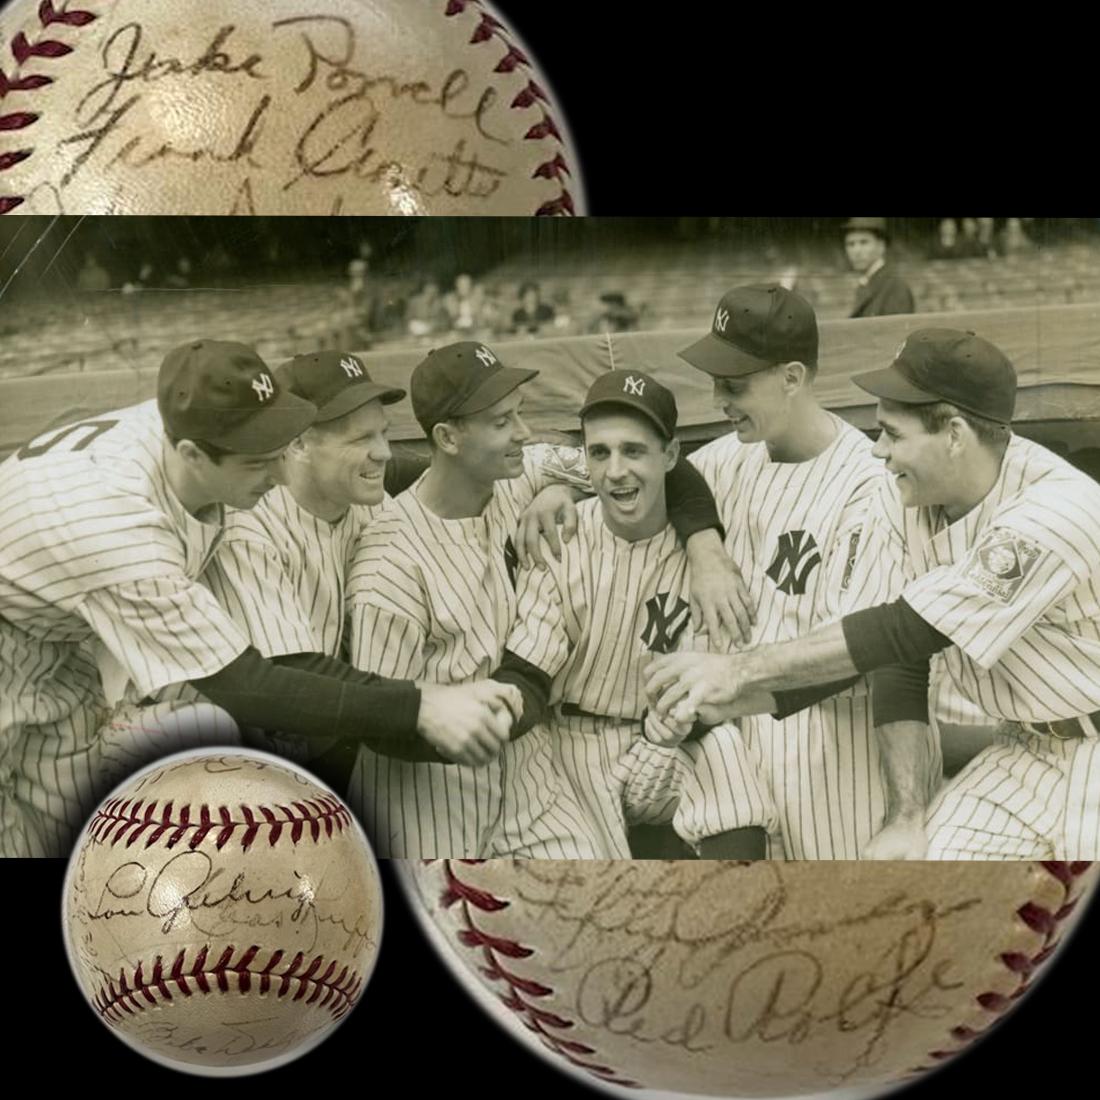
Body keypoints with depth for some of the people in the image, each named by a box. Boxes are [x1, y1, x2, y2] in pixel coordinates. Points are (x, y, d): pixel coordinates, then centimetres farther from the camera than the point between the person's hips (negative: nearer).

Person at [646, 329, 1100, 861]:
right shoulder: (904, 492, -7)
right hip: (1025, 745, 5)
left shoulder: (1057, 512, -27)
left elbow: (907, 631, -29)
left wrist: (744, 671, -29)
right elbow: (901, 658, -3)